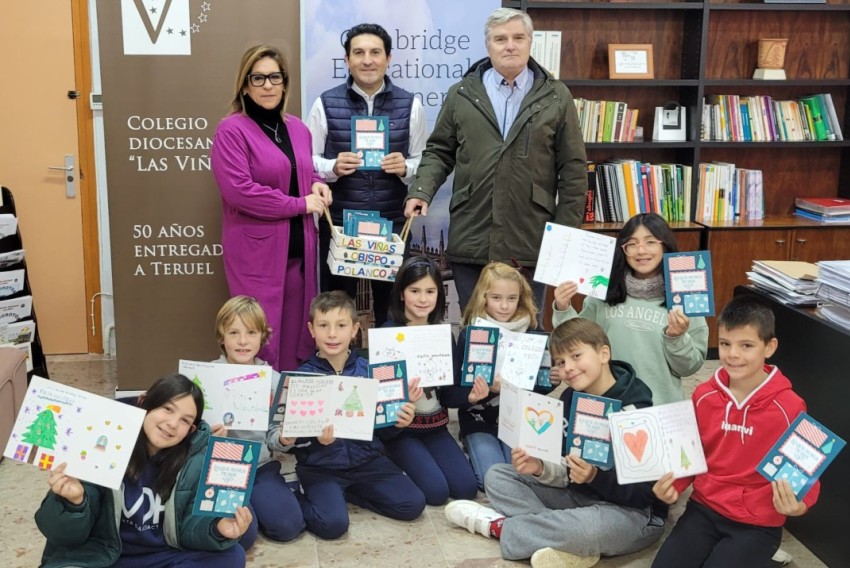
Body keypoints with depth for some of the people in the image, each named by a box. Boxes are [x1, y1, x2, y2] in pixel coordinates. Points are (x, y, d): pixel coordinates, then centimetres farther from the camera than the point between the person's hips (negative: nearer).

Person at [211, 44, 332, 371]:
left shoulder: (298, 129, 13)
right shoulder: (232, 130, -9)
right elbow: (237, 189, -19)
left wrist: (316, 186, 2)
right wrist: (299, 204, -15)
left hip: (298, 248, 7)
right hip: (256, 251, -6)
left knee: (297, 333, 11)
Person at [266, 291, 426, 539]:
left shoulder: (369, 370, 1)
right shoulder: (303, 376, -7)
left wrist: (399, 420, -14)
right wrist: (317, 437, -29)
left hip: (366, 460, 4)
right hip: (320, 467, -4)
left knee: (413, 504, -8)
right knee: (332, 523, -26)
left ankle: (346, 491, 9)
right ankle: (298, 497, 6)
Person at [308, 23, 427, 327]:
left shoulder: (410, 105, 3)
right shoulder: (325, 104, 1)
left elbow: (424, 162, 5)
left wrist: (405, 168, -16)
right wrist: (333, 167, -17)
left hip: (392, 223, 1)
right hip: (339, 222, -1)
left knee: (391, 304, 11)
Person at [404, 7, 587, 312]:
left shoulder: (556, 97, 6)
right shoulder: (460, 95, 8)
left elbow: (573, 168, 5)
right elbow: (439, 151, 12)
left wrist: (566, 234, 1)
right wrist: (421, 191, -6)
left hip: (531, 242, 0)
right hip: (471, 240, 1)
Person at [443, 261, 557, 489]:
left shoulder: (529, 332, 0)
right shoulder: (470, 334, -7)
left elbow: (536, 386, 10)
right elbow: (453, 393, -12)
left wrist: (551, 381, -12)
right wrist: (491, 388, -30)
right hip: (478, 418, -2)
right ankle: (472, 453, 14)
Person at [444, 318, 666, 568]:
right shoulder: (570, 399, 2)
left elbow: (642, 494, -20)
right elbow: (567, 471, 2)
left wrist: (595, 477, -34)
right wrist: (539, 469, -19)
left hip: (634, 513, -8)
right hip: (580, 495, 8)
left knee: (587, 527, -41)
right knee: (498, 476, 2)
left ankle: (499, 526, -14)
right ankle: (572, 545, -18)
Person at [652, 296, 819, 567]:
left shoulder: (789, 407, -13)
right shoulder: (704, 395, -1)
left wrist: (798, 504, -25)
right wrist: (673, 485, -7)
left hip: (758, 522, -4)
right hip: (705, 508, 4)